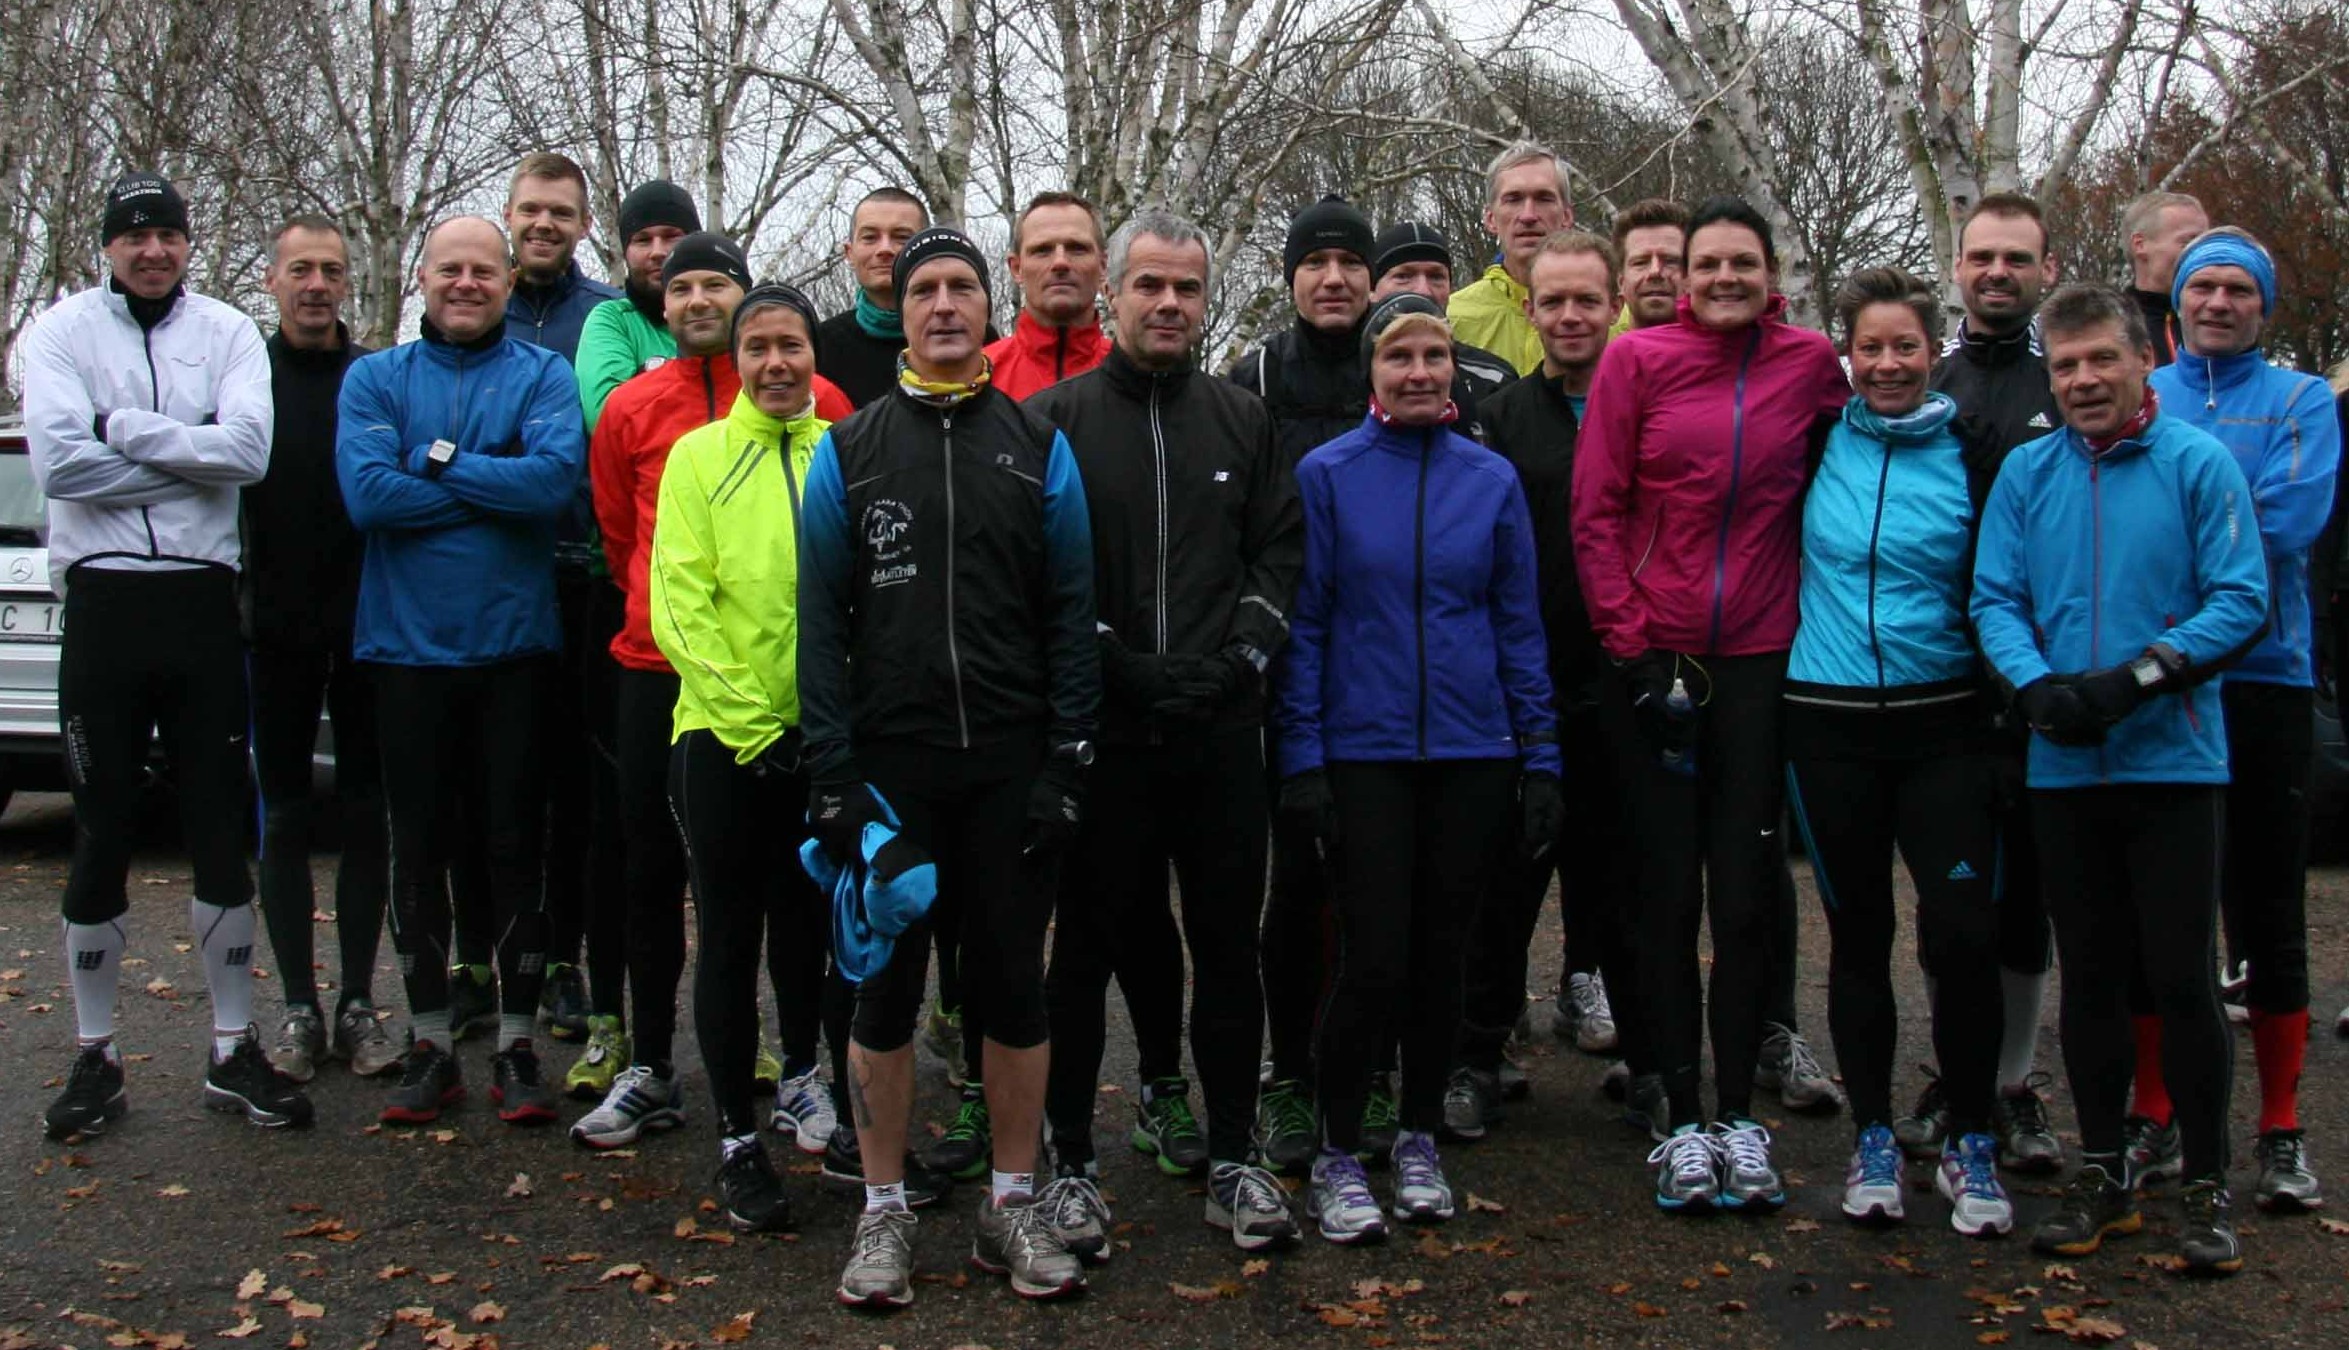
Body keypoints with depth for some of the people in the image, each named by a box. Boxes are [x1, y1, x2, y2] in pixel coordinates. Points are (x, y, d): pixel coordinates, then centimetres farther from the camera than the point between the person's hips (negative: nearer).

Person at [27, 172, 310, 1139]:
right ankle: (93, 1057, 18)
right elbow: (58, 462, -14)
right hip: (104, 599, -1)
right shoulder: (63, 330, 2)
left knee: (221, 834, 7)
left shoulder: (226, 333, 5)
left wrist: (120, 426, -13)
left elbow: (249, 448, -13)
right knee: (102, 839, 6)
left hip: (203, 599, 1)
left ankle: (234, 1051, 17)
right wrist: (189, 453, -11)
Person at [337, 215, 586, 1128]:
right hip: (406, 645, 2)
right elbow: (367, 492, -11)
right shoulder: (375, 378, 5)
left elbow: (556, 478, -17)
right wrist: (496, 485, -11)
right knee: (418, 846, 9)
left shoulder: (543, 376, 2)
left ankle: (518, 1043, 16)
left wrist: (439, 461, -12)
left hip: (514, 644, -1)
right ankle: (429, 1044, 21)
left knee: (516, 844, 5)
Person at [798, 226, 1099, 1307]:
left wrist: (1068, 760, -4)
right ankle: (884, 1210, 19)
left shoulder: (1037, 447, 6)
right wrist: (831, 772, -5)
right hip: (887, 761, 0)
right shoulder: (850, 449, 5)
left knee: (1013, 982, 6)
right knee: (886, 985, 6)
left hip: (1013, 762, 0)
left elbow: (1071, 612, 4)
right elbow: (821, 617, 2)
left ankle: (1012, 1206, 19)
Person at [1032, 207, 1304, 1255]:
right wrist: (1112, 661, -10)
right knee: (1089, 945, 5)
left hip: (1221, 726, 3)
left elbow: (1281, 549, 12)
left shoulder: (1242, 420, 12)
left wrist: (1246, 653, -2)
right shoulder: (1054, 419, 1)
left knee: (1227, 942, 8)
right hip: (1103, 727, -3)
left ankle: (1230, 1157, 20)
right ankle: (1070, 1162, 17)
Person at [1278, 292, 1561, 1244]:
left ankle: (1420, 1144, 27)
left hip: (1471, 753, 3)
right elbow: (1304, 623, -2)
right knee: (1373, 959, -4)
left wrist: (1540, 757, 3)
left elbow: (1519, 624, 8)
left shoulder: (1492, 480, 5)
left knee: (1441, 953, 10)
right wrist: (1302, 757, -7)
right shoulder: (1328, 475, -2)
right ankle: (1337, 1157, 13)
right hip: (1364, 752, -3)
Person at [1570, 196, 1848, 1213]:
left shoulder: (1810, 364, 4)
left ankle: (1739, 1116, 15)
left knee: (1746, 896, 4)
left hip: (1761, 660, 1)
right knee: (1668, 893, 4)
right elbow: (1594, 514, -1)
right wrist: (1634, 645, -7)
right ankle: (1684, 1120, 13)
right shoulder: (1637, 361, 0)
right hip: (1652, 661, -1)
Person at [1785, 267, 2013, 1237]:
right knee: (1857, 932, 9)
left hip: (1942, 723, -2)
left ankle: (1970, 1142, 9)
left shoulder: (1972, 455, -1)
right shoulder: (1821, 442, 4)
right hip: (1829, 721, 2)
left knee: (1962, 931, -9)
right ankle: (1873, 1140, 21)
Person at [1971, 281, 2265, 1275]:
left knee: (2181, 978, -1)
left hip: (2171, 759, -3)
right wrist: (2036, 684, -15)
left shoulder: (2200, 466, -3)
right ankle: (2102, 1175, 25)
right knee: (2089, 977, 12)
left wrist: (2136, 680, -19)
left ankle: (2208, 1186, 14)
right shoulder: (2026, 474, 7)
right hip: (2064, 765, 3)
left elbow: (2242, 599, -9)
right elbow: (1995, 598, 3)